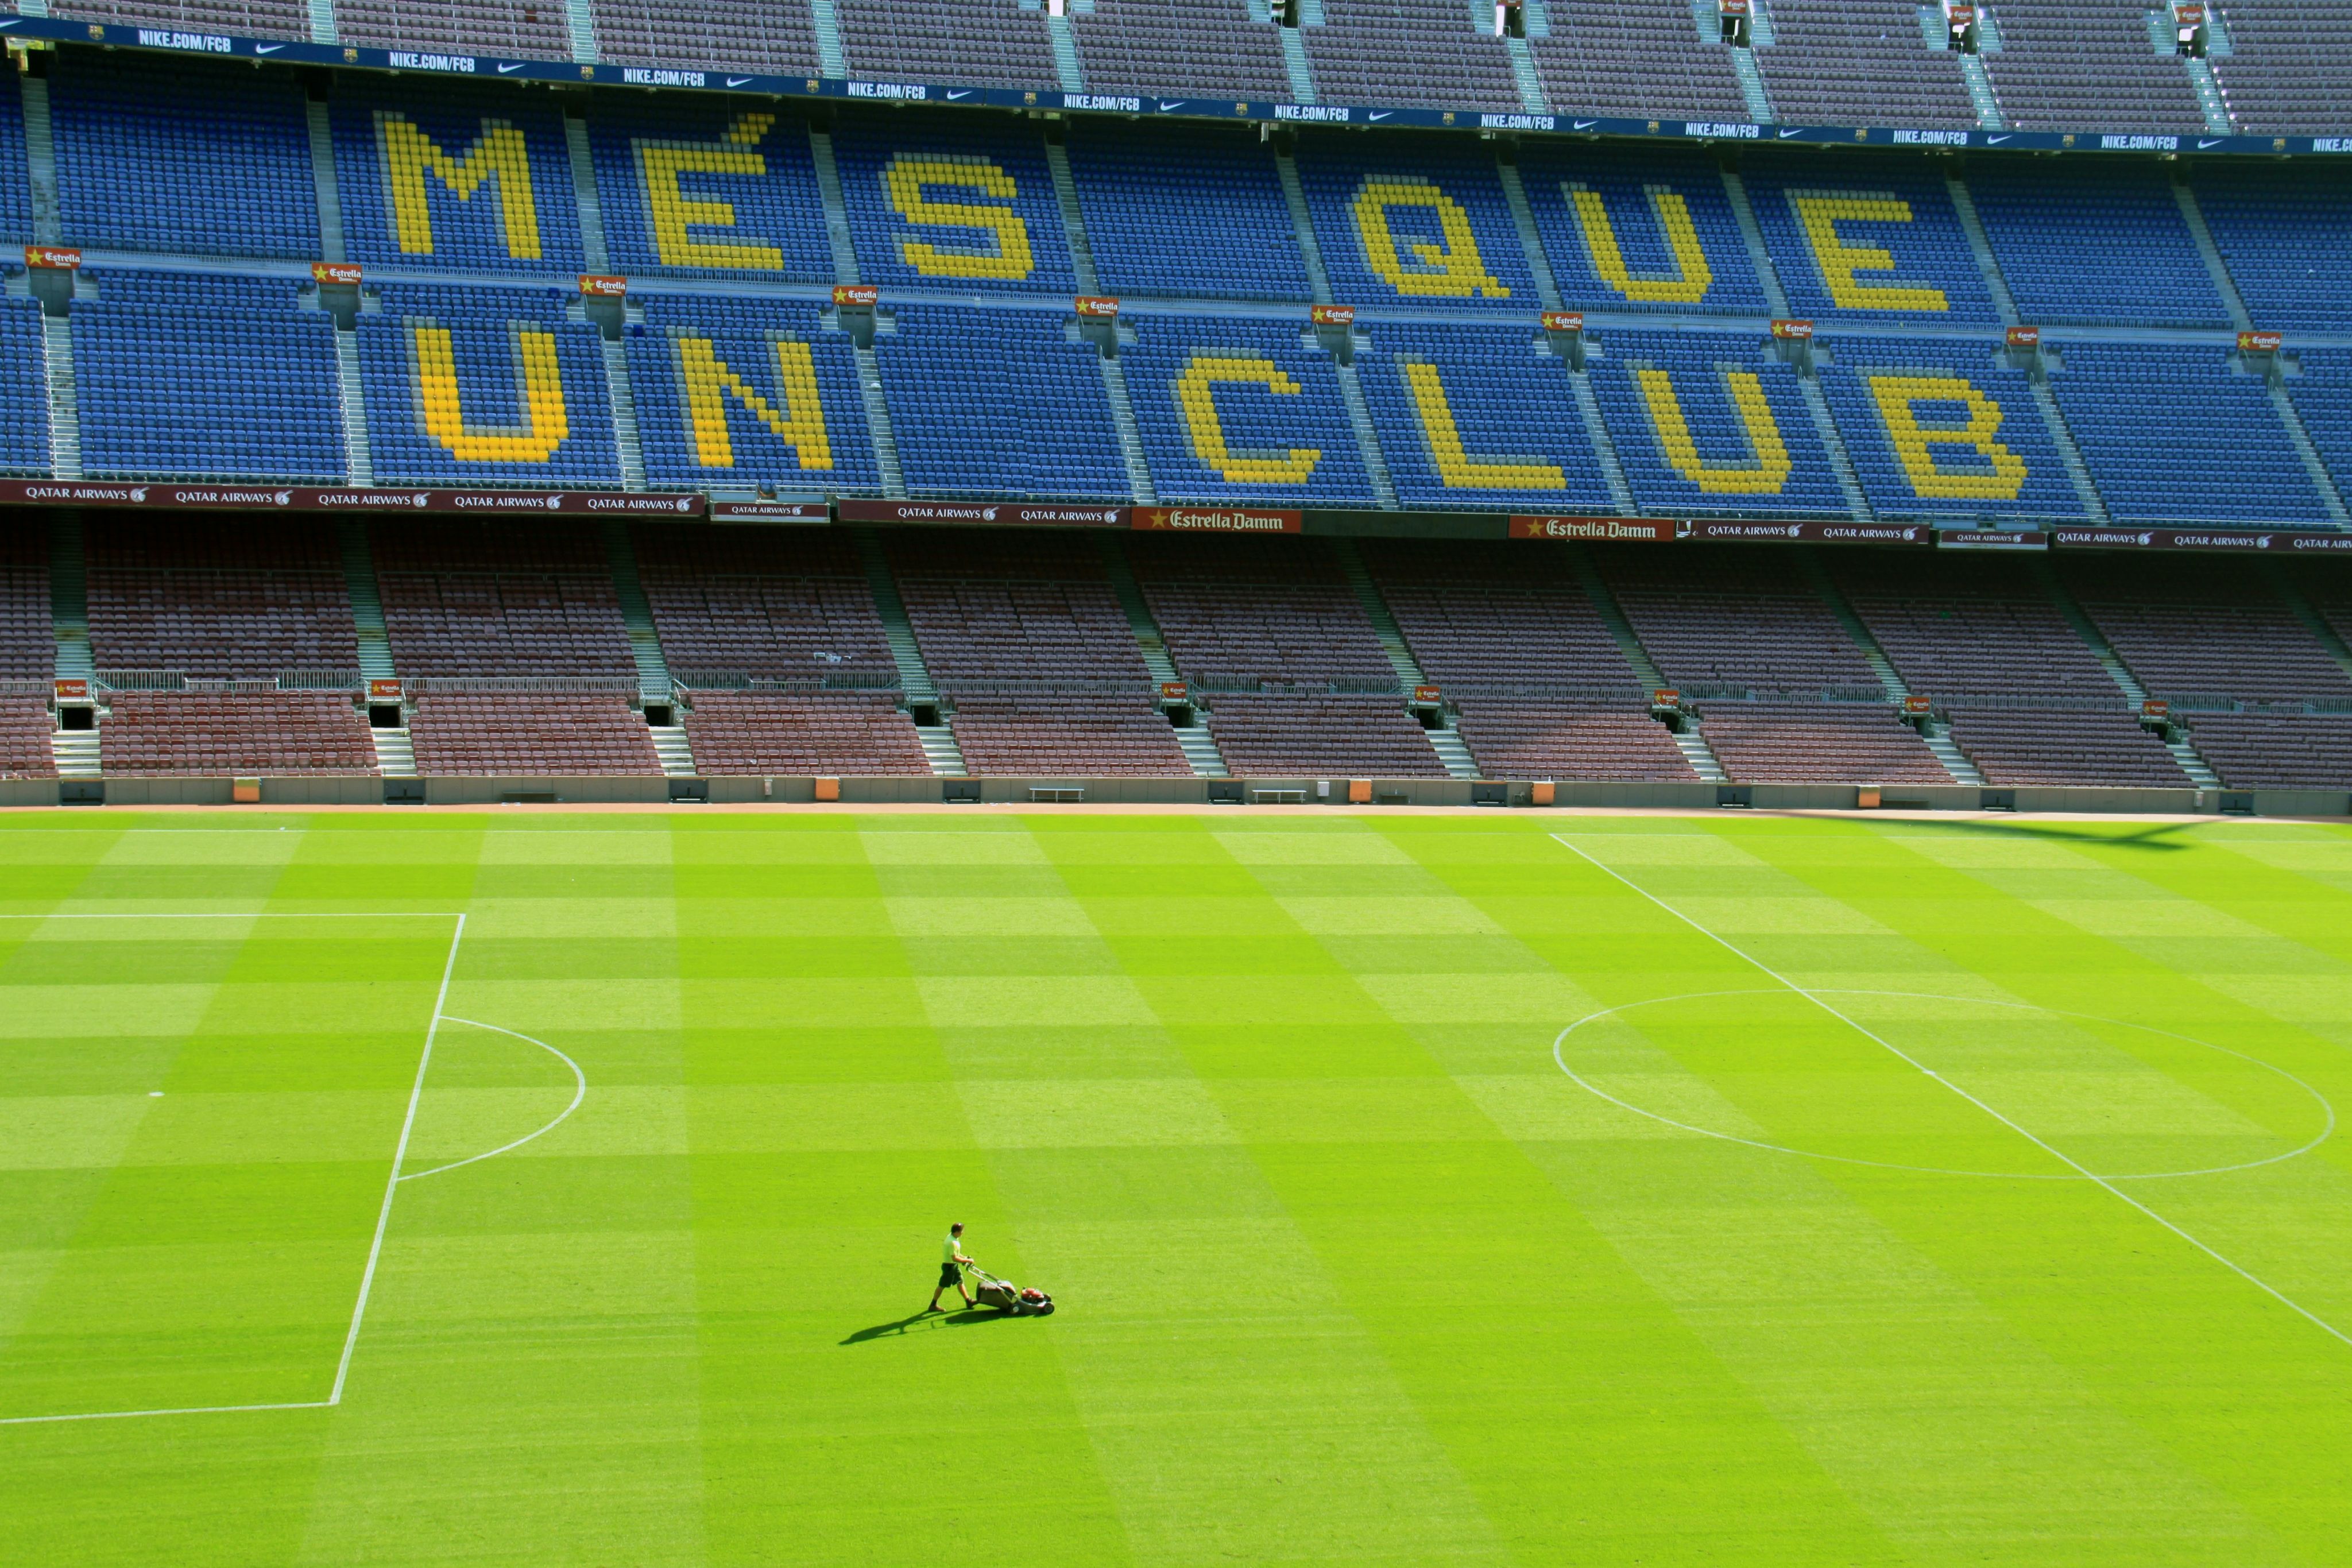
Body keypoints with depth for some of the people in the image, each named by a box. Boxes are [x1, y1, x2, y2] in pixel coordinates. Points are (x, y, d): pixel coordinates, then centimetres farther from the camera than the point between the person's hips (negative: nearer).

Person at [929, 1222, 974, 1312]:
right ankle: (933, 1305, 12)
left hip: (954, 1265, 10)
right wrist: (967, 1261, -22)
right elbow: (954, 1258, -30)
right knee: (942, 1285, 2)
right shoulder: (952, 1242, -29)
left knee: (960, 1282, 15)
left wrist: (963, 1257, 8)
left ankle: (968, 1301, 24)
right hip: (949, 1266, -10)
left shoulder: (952, 1237, 2)